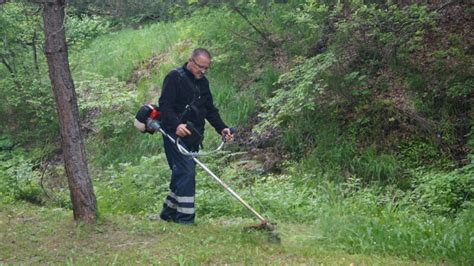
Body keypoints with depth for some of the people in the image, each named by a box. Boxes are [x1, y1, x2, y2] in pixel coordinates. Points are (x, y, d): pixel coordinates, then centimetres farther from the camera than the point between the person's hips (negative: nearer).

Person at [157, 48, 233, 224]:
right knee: (186, 172, -14)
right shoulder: (175, 77, -8)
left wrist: (221, 128, 5)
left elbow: (210, 109, 20)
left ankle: (168, 212, 23)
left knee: (182, 174, 10)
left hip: (193, 137, 8)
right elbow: (165, 105, -17)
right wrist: (176, 124, -32)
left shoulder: (203, 82, 17)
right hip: (176, 135, -8)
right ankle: (185, 219, -11)